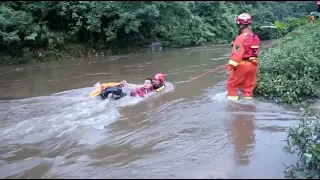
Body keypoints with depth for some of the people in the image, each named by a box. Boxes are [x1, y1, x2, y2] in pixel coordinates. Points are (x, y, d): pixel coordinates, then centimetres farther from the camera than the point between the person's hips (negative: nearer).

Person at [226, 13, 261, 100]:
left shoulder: (241, 38, -17)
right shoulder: (255, 37, 9)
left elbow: (236, 54, -21)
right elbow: (254, 52, 12)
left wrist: (230, 66, -20)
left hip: (242, 65, -7)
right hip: (253, 65, 8)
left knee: (232, 84, 6)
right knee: (248, 86, 16)